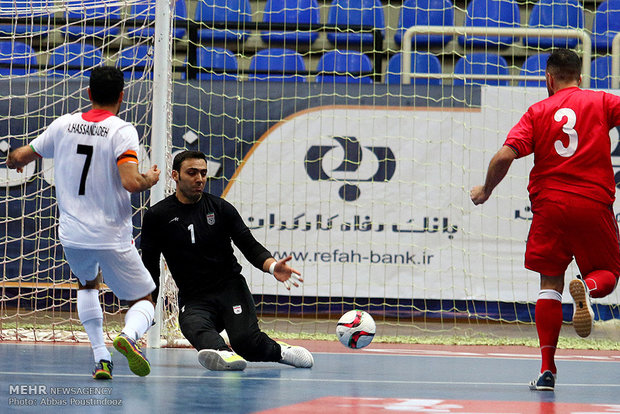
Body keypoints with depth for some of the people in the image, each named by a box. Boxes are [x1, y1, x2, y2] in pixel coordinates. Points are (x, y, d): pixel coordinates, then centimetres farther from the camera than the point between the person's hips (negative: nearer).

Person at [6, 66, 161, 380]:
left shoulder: (64, 125, 4)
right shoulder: (121, 131, -10)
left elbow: (20, 157, 17)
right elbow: (131, 183, -24)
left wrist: (14, 160, 41)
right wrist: (150, 179, -1)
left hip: (72, 235, 4)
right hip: (113, 237, -4)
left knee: (88, 283, 33)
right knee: (143, 301, 12)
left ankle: (101, 357, 17)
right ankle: (129, 335, -24)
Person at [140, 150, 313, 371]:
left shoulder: (220, 208, 5)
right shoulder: (157, 216, 3)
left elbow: (250, 245, 3)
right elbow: (150, 265, 9)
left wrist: (272, 266, -17)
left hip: (231, 288, 0)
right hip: (193, 300, 0)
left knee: (247, 342, -26)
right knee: (194, 327, -37)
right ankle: (223, 354, -60)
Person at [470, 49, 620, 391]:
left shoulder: (538, 112, 6)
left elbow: (505, 156, -3)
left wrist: (485, 190, 11)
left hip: (550, 205, 1)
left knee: (550, 283, 10)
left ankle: (547, 368, 2)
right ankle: (587, 288, -25)